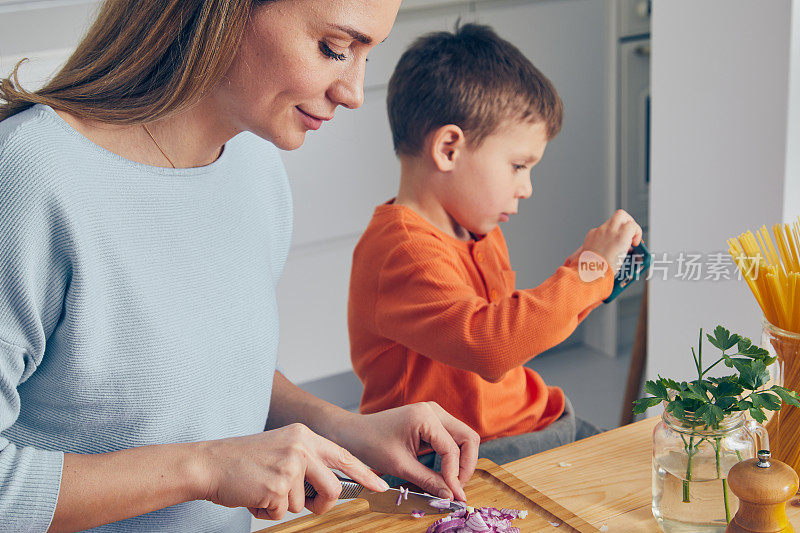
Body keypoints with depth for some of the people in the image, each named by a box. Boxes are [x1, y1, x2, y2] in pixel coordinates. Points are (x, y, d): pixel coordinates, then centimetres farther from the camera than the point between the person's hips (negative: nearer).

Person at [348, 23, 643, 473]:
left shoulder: (480, 233, 13)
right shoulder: (402, 253, -22)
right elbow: (487, 344, -36)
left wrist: (586, 287, 13)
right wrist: (587, 272, -26)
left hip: (527, 429, 10)